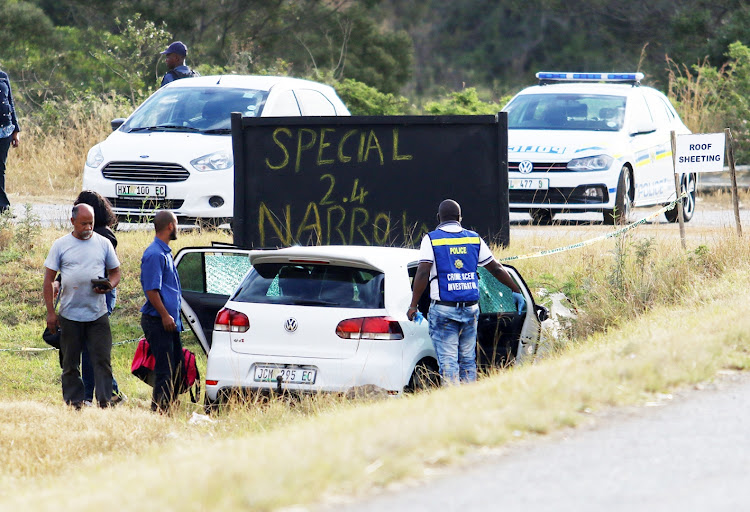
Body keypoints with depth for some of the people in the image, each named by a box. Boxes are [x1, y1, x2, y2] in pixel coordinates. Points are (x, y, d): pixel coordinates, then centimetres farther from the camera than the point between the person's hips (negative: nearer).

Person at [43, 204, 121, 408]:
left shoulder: (103, 243, 7)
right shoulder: (61, 245, 3)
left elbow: (116, 273, 14)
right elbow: (48, 280, 4)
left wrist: (109, 286, -10)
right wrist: (50, 312, -2)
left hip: (98, 314, 0)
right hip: (69, 313, 0)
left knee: (103, 360, -6)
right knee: (70, 363, 4)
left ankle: (105, 401, -4)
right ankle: (73, 403, 11)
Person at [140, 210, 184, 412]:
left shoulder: (165, 252, 17)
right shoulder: (155, 254, -15)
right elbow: (151, 290, -20)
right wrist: (165, 315, -21)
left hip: (169, 321, 10)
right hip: (157, 320, -10)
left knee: (176, 365, 13)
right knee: (164, 368, -8)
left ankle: (170, 404, 19)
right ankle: (160, 408, -5)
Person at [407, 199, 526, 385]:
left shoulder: (431, 239, -3)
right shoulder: (474, 239, 8)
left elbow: (422, 274, -12)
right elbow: (496, 269, 13)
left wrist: (413, 305, -9)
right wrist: (516, 291, 23)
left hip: (443, 309, -4)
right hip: (470, 308, 4)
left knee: (448, 361, -5)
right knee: (468, 361, 11)